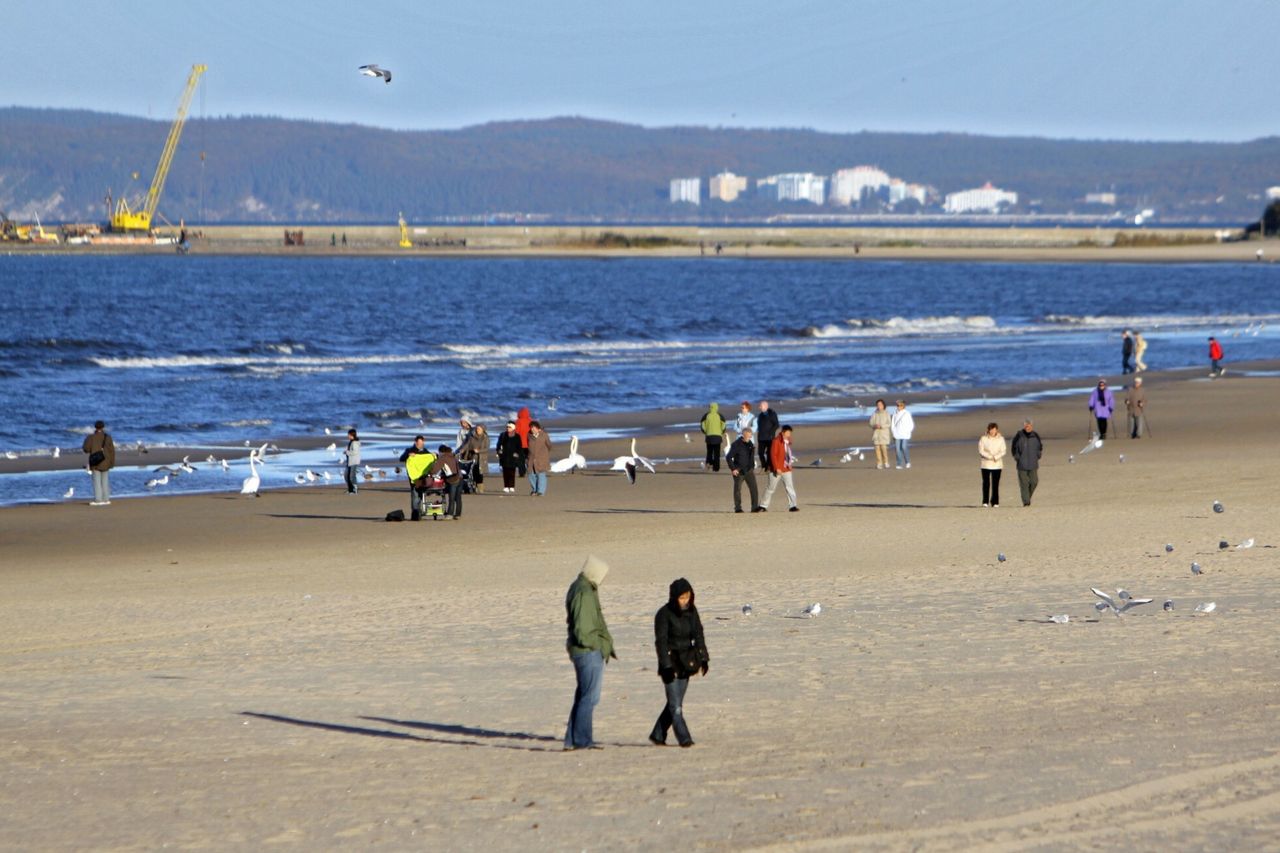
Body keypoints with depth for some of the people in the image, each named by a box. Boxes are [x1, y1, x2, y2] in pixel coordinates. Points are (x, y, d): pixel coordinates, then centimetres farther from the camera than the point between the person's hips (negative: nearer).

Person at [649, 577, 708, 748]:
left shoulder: (691, 611, 5)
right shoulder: (664, 614, -12)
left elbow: (698, 635, 12)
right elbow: (661, 641, -14)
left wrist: (703, 658, 4)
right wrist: (667, 666, -20)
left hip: (686, 663, 6)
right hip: (671, 662, -6)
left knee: (675, 703, 10)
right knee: (675, 704, -8)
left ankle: (658, 735, 21)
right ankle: (684, 739, -10)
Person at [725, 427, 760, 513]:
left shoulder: (750, 444, 9)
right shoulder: (736, 444, -10)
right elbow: (728, 457, -11)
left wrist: (752, 467, 17)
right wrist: (733, 469, -14)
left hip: (749, 470, 5)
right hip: (739, 471, -5)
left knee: (754, 488, -7)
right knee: (737, 489, 4)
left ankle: (755, 507, -9)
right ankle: (737, 508, 12)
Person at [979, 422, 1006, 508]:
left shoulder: (1001, 439, 5)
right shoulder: (983, 439, 1)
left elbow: (1003, 451, 1)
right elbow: (981, 451, -4)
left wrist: (996, 457, -15)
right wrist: (990, 456, -16)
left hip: (997, 465, 1)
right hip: (986, 464, -1)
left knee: (995, 484, -1)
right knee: (986, 483, -4)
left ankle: (995, 502, 4)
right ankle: (985, 502, 2)